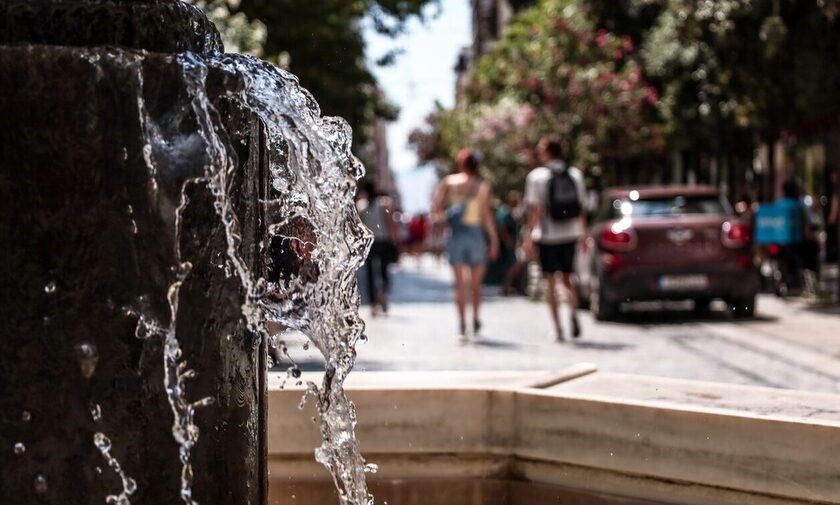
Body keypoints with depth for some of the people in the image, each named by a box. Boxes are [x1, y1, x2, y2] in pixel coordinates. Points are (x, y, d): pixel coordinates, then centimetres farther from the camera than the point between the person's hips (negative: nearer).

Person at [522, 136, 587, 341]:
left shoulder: (537, 176, -8)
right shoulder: (575, 174, 5)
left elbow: (535, 210, -12)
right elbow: (581, 209, 8)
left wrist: (529, 236, -9)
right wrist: (583, 234, 16)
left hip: (547, 236, -3)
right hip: (570, 234, 4)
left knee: (551, 282, 6)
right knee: (566, 279, 14)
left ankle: (558, 328, 3)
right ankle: (573, 311, -14)